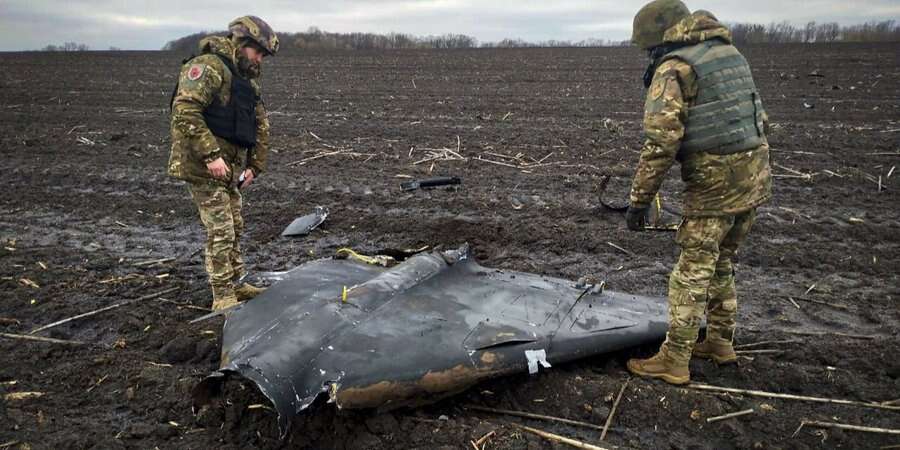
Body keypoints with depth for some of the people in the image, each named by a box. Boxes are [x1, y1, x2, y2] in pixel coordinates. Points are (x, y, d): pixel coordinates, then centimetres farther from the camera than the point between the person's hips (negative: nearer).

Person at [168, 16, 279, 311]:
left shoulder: (248, 80, 16)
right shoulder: (208, 66, -14)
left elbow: (260, 125, 19)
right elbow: (184, 112, -24)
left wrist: (255, 165, 11)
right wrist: (211, 155, -26)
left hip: (230, 167, 9)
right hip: (202, 166, -9)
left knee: (235, 228, 16)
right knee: (220, 231, -8)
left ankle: (236, 284, 29)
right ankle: (223, 298, 0)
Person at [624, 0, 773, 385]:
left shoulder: (674, 68, -10)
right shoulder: (730, 52, 16)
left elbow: (660, 141, -18)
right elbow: (760, 119, 19)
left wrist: (639, 199, -13)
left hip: (715, 181, -8)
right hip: (755, 175, 8)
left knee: (692, 273, 0)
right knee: (721, 265, 20)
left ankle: (674, 362, 8)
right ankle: (720, 343, 32)